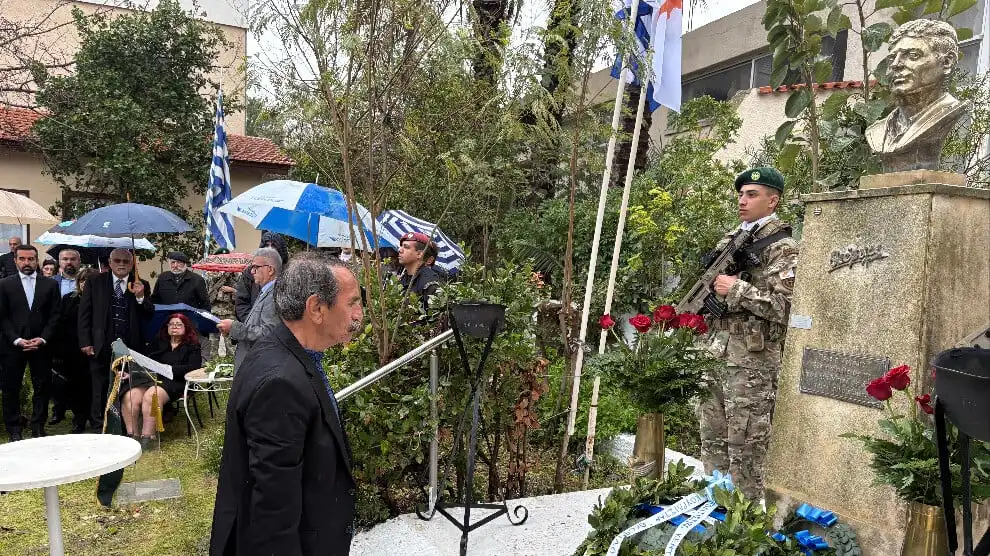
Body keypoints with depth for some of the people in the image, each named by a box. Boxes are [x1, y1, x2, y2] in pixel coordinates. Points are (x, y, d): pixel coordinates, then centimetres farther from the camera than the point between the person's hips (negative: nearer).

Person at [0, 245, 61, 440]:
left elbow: (54, 315, 4)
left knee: (42, 387, 3)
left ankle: (38, 428, 13)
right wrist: (17, 340, -10)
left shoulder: (50, 284, 6)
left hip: (41, 345, 1)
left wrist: (43, 339, -8)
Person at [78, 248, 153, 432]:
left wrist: (140, 297, -15)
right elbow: (84, 314, 3)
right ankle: (98, 427, 20)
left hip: (130, 347, 1)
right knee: (100, 388, 8)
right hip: (101, 346, 0)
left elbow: (150, 315, 1)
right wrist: (85, 342, -3)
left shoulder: (141, 286, 6)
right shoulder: (95, 283, 4)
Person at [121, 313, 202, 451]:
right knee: (129, 396, -27)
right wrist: (131, 373, -1)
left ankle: (147, 437, -33)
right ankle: (132, 435, -24)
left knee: (151, 395, -35)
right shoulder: (157, 343, 27)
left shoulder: (192, 347, 13)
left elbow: (193, 368, -3)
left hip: (174, 382, -4)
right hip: (149, 378, 4)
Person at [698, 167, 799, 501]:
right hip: (714, 353, 8)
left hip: (753, 360, -7)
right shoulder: (730, 240, 16)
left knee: (746, 445, 0)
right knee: (712, 437, 14)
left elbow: (784, 306, -16)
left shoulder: (783, 248, -7)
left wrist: (738, 289, -17)